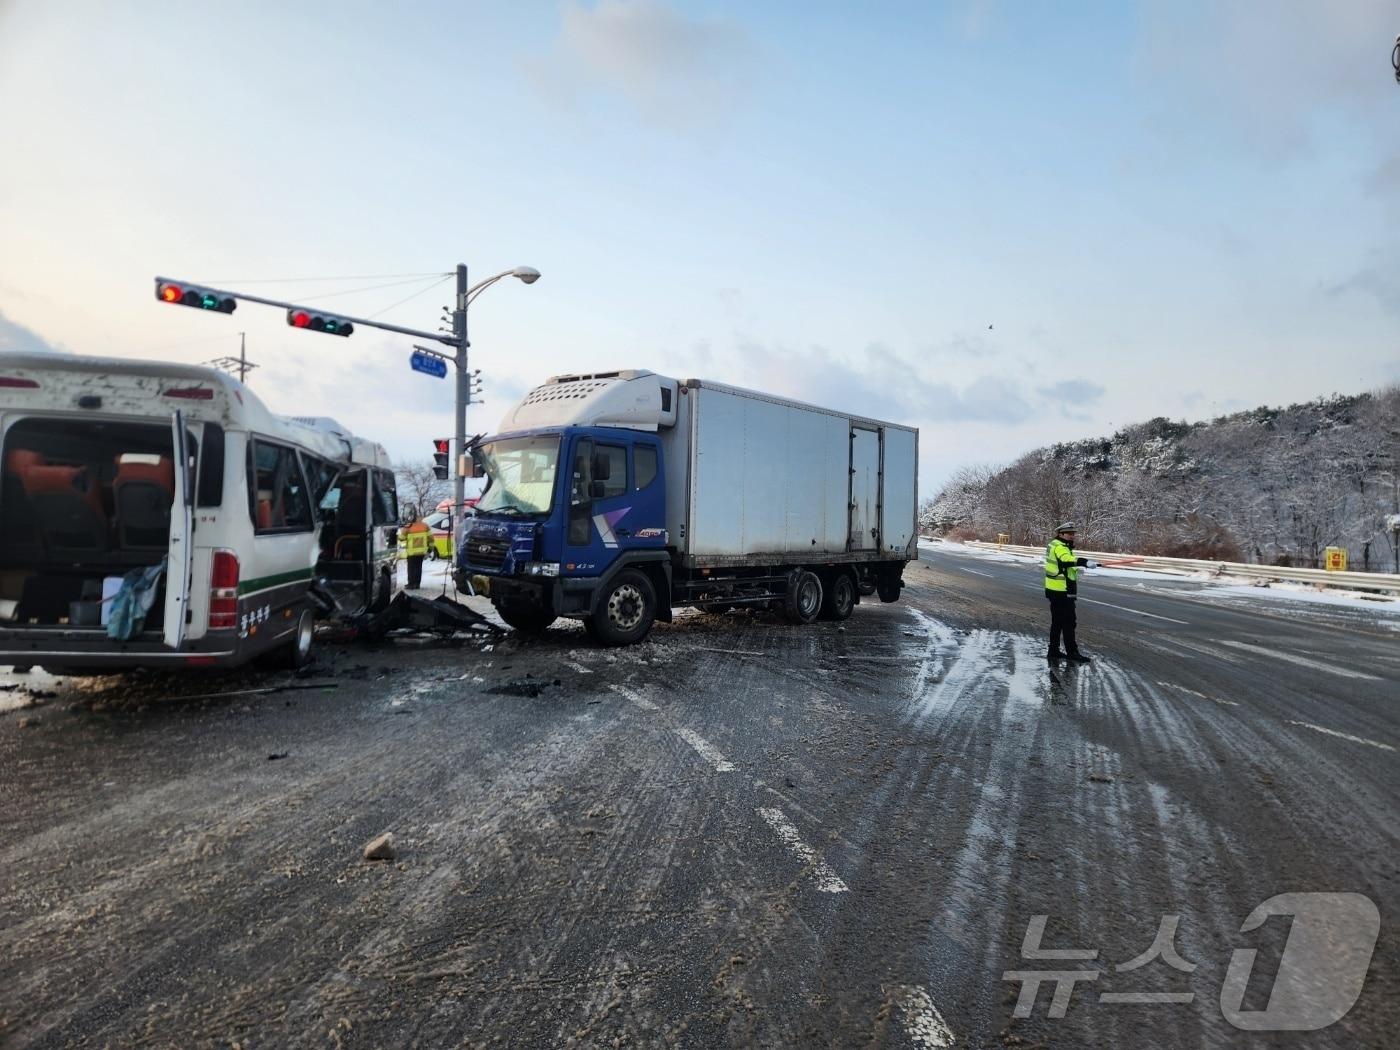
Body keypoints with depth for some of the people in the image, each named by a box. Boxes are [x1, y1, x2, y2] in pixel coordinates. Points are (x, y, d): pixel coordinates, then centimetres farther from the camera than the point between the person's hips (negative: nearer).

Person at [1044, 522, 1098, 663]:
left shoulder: (1055, 545, 16)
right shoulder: (1059, 547, -16)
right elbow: (1067, 559, -38)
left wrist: (1074, 571, 12)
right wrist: (1086, 562, -50)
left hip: (1055, 590, 11)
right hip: (1062, 592, -11)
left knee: (1057, 622, 16)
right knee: (1068, 622, -3)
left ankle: (1053, 651, 23)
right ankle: (1072, 652, 3)